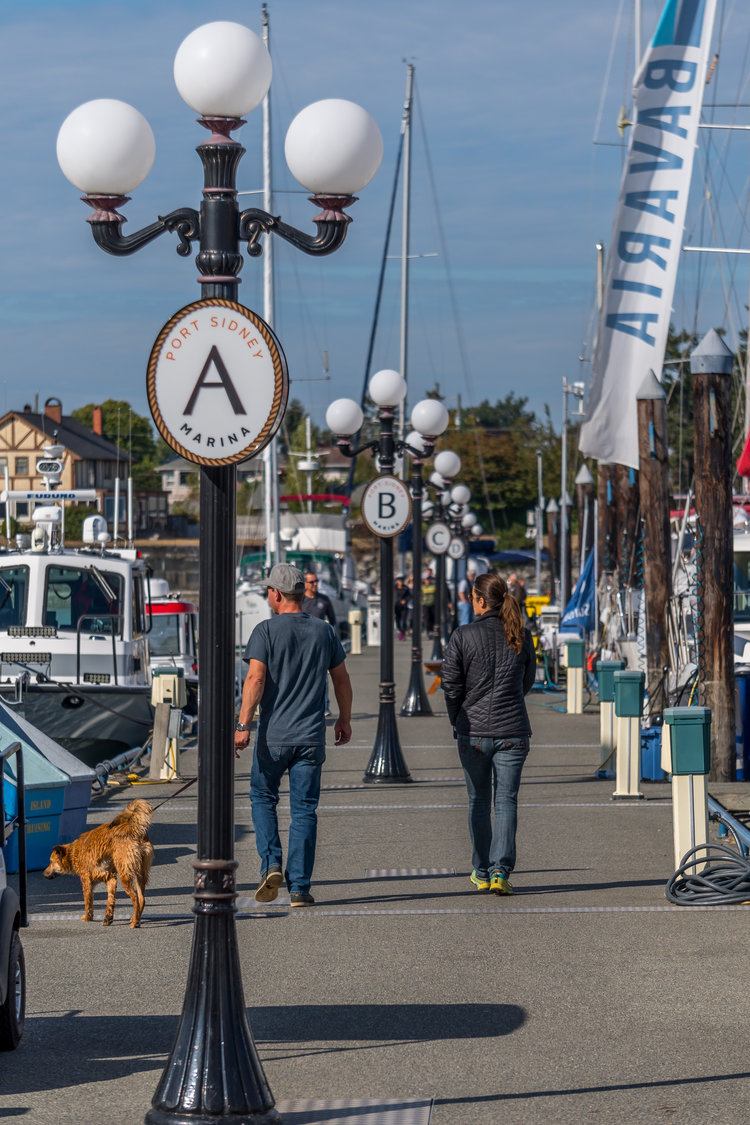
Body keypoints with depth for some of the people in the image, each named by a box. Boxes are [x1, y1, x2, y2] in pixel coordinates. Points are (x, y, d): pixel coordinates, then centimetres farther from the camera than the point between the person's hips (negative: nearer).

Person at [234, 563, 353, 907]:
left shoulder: (266, 631, -6)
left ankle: (271, 863, 0)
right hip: (312, 736, 2)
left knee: (262, 797, 17)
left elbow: (256, 679, -15)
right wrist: (345, 720, 25)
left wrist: (243, 726, -15)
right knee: (304, 809, 5)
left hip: (273, 736, -2)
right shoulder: (324, 631, 6)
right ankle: (299, 887, 2)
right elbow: (341, 679, 13)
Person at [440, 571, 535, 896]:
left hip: (473, 731, -1)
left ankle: (482, 872, 19)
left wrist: (457, 720, 10)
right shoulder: (521, 637, 1)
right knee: (506, 800, 3)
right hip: (513, 731, 1)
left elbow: (451, 683, -5)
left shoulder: (463, 636, -8)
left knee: (478, 801, 13)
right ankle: (500, 871, -9)